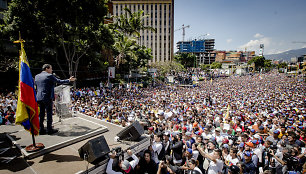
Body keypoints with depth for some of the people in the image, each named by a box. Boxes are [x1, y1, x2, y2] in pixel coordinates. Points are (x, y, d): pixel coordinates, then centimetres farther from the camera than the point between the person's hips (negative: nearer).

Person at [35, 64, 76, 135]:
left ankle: (41, 130, 18)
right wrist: (69, 80, -3)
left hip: (39, 98, 7)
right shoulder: (49, 76, -9)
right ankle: (49, 129, 8)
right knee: (49, 113, 2)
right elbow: (59, 81, -10)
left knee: (41, 114, 12)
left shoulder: (37, 76, 12)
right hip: (47, 98, -7)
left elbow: (36, 86, 19)